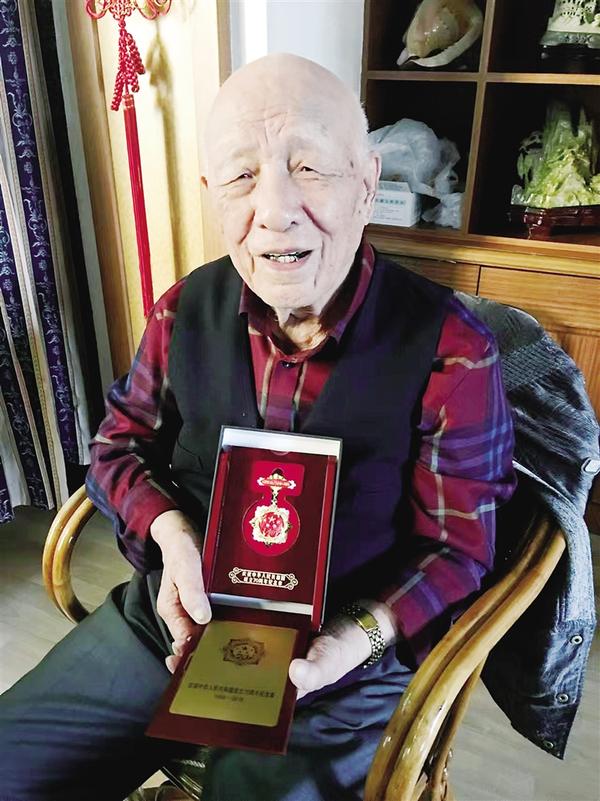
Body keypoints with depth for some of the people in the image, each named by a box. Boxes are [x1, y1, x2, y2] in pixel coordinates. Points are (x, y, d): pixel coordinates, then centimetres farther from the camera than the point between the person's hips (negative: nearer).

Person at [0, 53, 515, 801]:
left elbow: (457, 548, -9)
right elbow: (119, 445, 7)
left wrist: (358, 638, -25)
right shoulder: (185, 311, -6)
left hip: (339, 668, -2)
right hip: (175, 617, 4)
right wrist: (171, 530, -13)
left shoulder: (450, 351, -18)